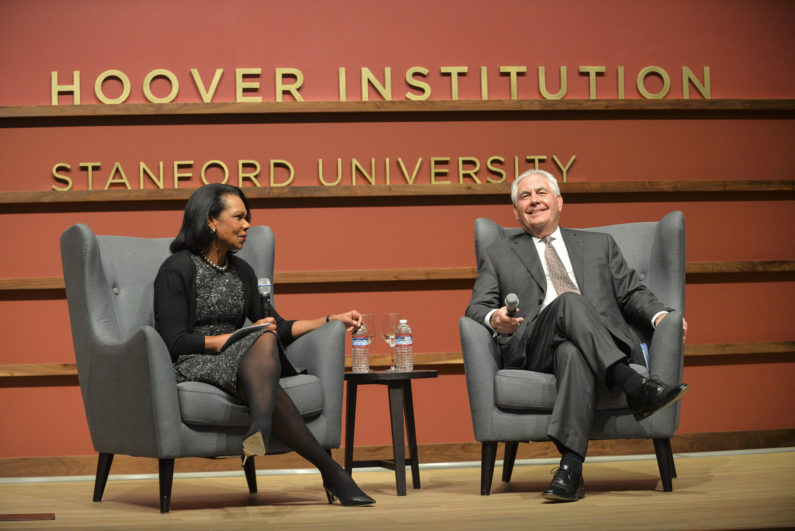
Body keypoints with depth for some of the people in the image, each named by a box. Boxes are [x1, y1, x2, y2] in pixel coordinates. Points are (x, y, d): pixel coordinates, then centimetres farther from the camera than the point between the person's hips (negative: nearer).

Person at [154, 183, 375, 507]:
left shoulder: (241, 271, 19)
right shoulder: (177, 270, -3)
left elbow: (277, 329, 19)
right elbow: (174, 342, -11)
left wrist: (332, 320, 9)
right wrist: (244, 336, -11)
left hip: (243, 362, 6)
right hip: (190, 367, -6)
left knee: (266, 340, -32)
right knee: (263, 340, -35)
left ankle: (261, 426, -59)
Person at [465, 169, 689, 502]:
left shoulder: (599, 245, 31)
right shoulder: (498, 256, 27)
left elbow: (631, 293, 24)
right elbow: (476, 309, 16)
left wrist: (660, 315, 1)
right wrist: (494, 319, -10)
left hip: (604, 345, 1)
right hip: (532, 350, -1)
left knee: (573, 353, -39)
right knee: (569, 300, -35)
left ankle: (570, 468, -51)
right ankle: (633, 387, -46)